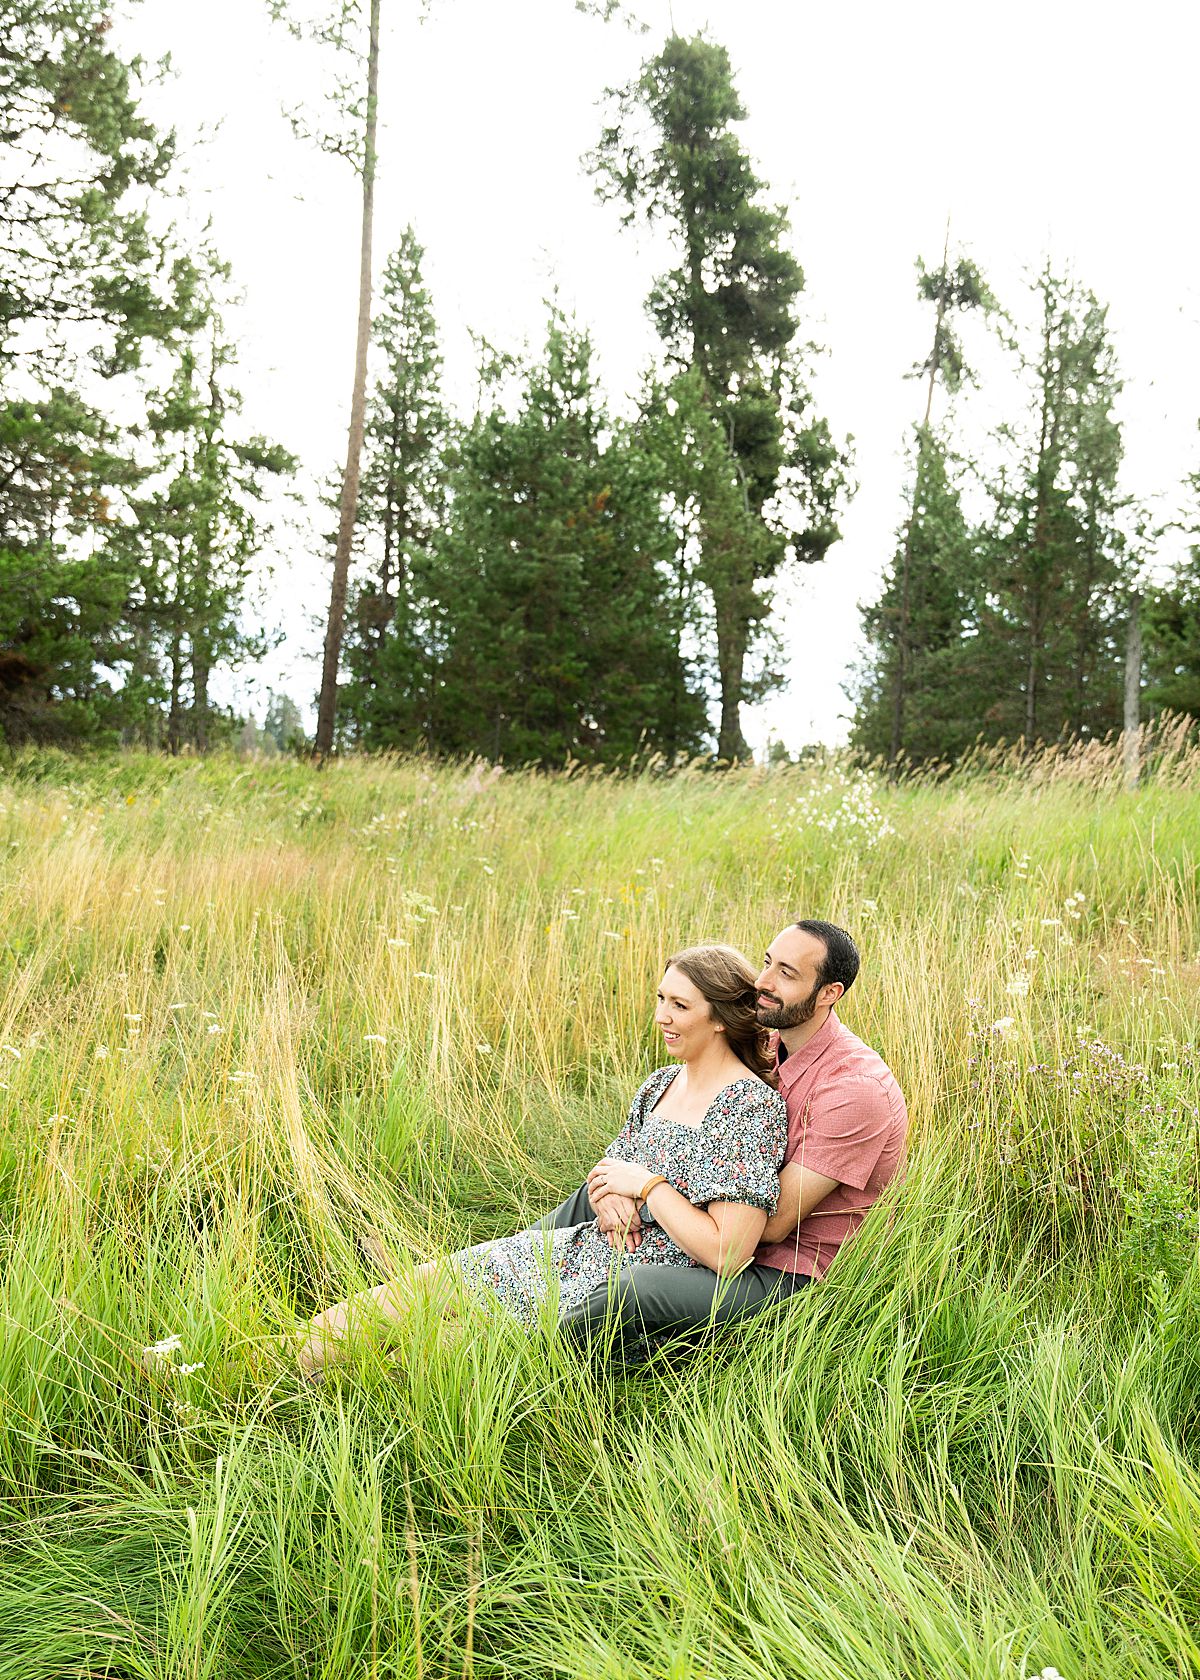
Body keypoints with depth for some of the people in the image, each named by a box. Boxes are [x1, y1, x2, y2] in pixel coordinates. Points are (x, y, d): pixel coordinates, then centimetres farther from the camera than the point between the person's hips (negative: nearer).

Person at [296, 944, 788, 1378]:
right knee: (433, 1279, -2)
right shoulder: (661, 1084, 8)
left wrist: (645, 1183, -16)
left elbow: (727, 1255, -24)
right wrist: (609, 1195, -8)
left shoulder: (752, 1107, -18)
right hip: (591, 1250, 8)